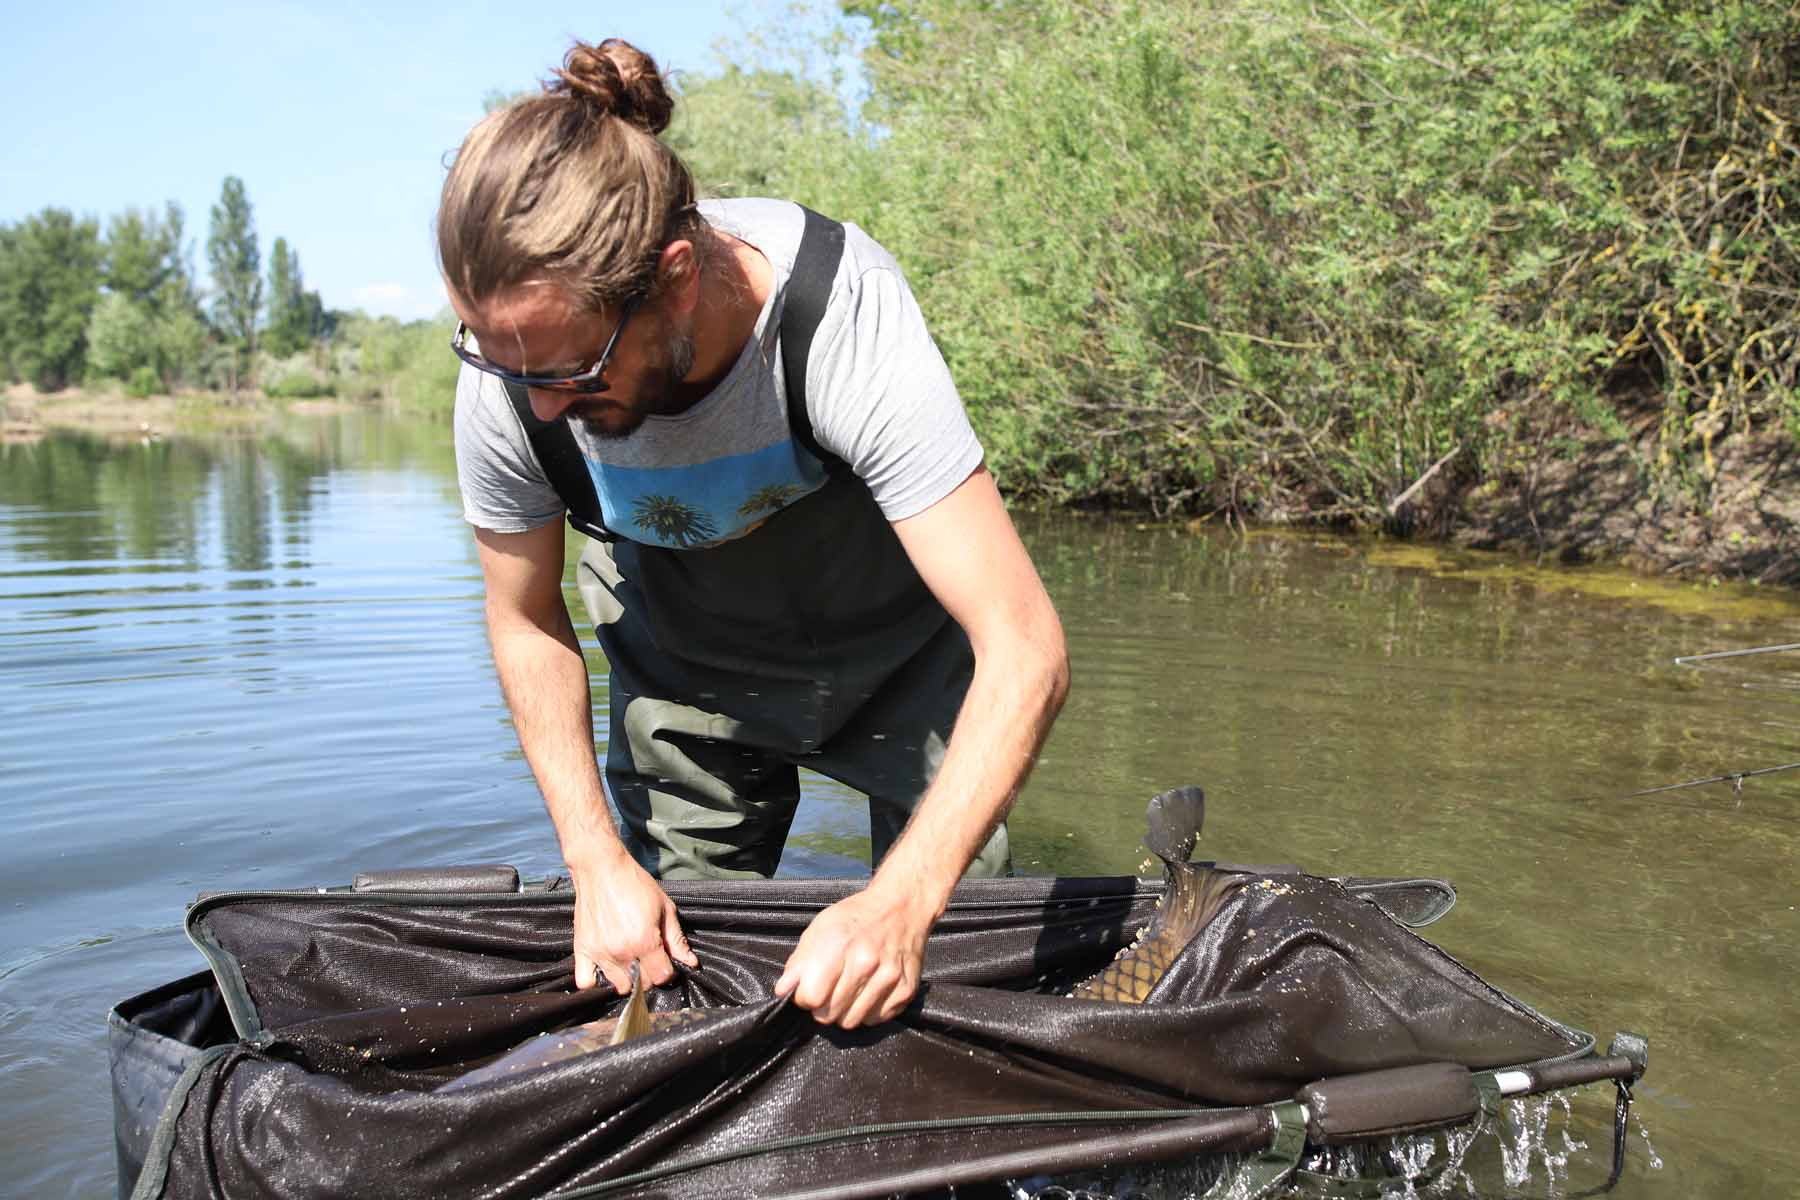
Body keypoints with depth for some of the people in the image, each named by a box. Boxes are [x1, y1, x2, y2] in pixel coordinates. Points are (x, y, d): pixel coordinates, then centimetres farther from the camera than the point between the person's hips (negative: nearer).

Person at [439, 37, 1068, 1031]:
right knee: (675, 966, 6)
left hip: (899, 653, -2)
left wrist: (902, 904, -47)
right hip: (682, 667, 3)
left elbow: (1025, 650, -39)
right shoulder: (509, 376, -28)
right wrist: (597, 859, -16)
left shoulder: (840, 315, -40)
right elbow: (527, 622, -9)